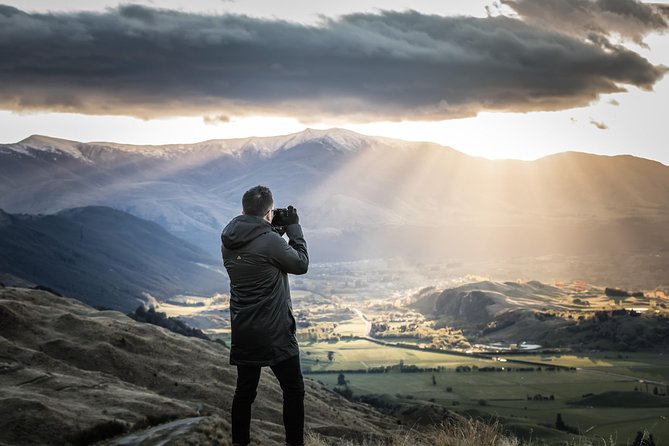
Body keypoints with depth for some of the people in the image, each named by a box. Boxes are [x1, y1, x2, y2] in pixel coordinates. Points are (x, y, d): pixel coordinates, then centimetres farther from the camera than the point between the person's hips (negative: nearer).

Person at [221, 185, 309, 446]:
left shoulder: (228, 242, 3)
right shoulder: (270, 241, -20)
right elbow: (301, 264, -6)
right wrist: (293, 228, 2)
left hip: (243, 331, 7)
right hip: (274, 333, -7)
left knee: (244, 391, 14)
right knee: (294, 391, 5)